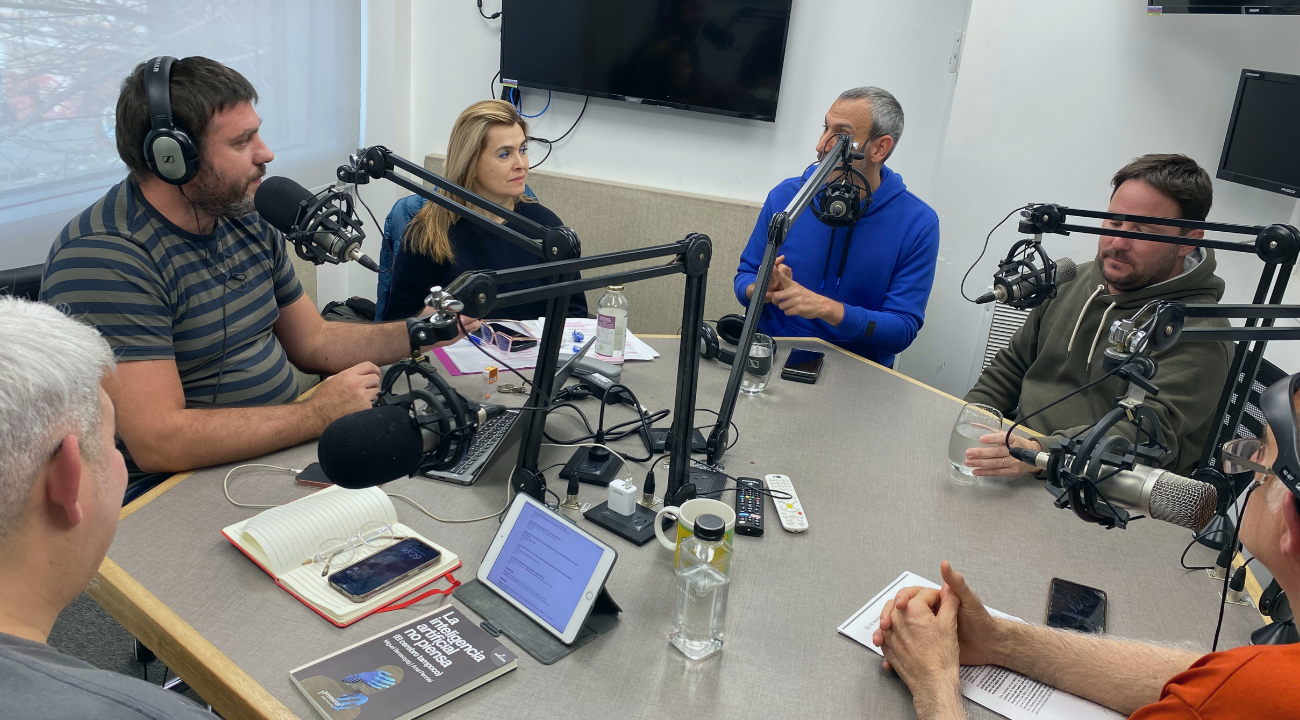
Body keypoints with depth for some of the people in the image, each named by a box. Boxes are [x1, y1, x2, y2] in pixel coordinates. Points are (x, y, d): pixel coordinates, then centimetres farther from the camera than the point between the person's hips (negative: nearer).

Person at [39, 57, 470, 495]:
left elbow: (313, 342, 17)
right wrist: (320, 413, -21)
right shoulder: (104, 259, -20)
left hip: (285, 451, 9)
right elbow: (158, 442, -28)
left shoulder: (247, 221, 8)